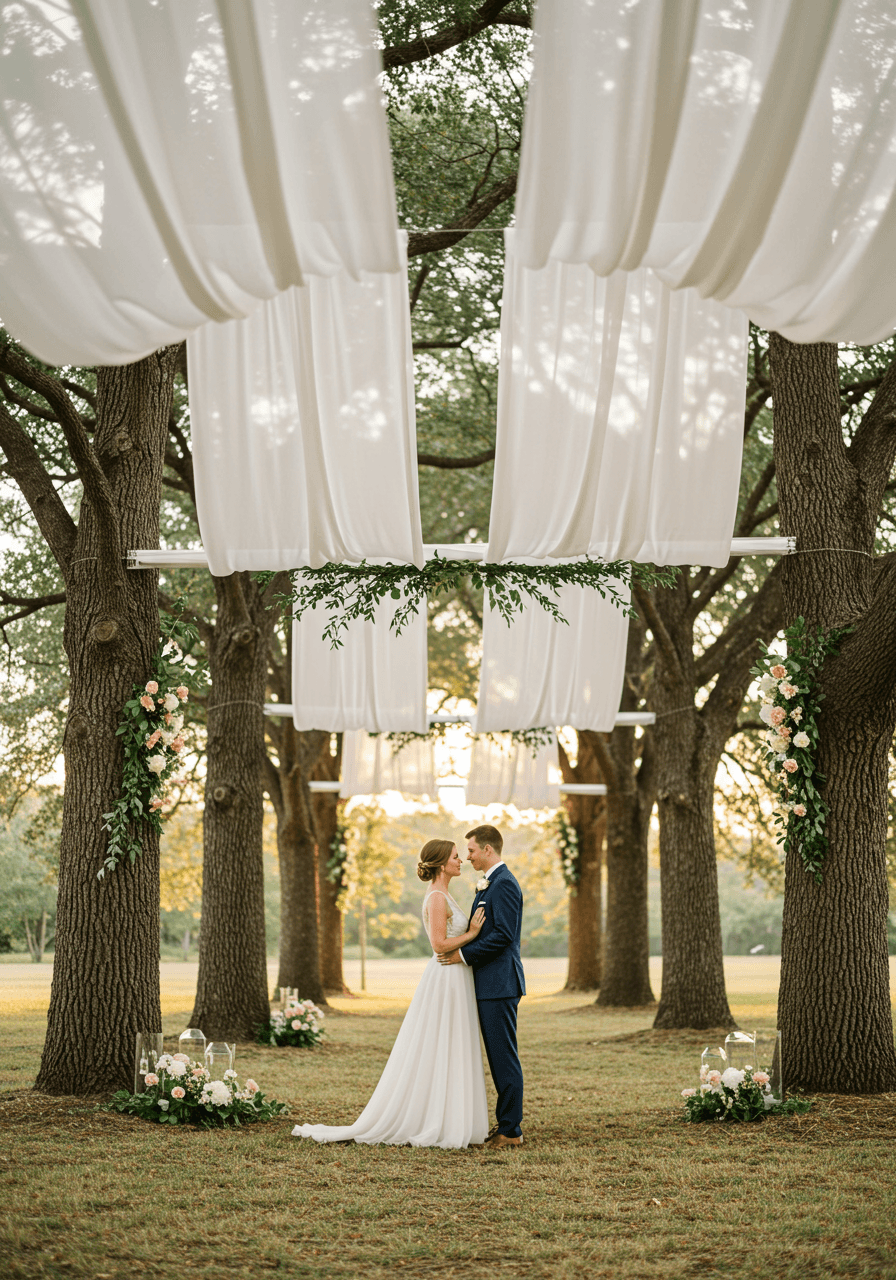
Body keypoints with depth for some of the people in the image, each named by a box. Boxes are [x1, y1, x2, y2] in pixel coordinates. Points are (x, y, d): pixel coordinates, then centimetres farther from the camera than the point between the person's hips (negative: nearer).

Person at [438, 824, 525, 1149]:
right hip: (489, 985, 11)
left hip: (499, 984, -11)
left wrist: (464, 954, -15)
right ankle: (506, 1125, 18)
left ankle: (510, 1131, -4)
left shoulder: (504, 884, -14)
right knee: (498, 1058, 13)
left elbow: (504, 935, -21)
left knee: (504, 1057, -7)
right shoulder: (489, 884, 19)